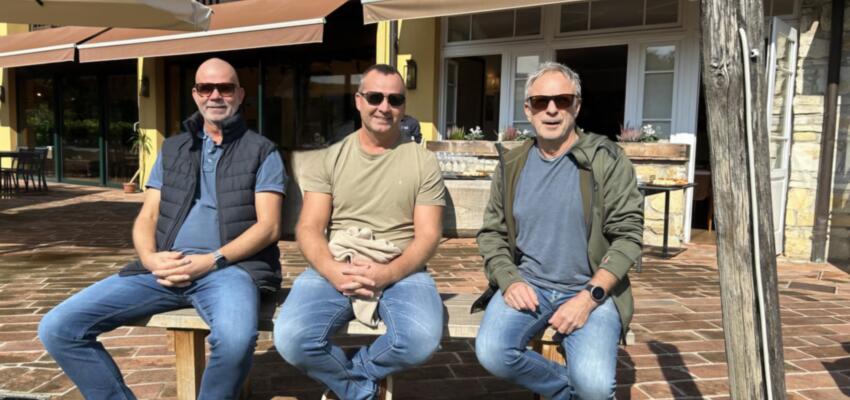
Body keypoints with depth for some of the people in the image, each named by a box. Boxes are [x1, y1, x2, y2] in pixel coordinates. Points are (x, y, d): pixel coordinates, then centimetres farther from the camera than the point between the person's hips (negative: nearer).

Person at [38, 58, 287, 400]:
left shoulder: (262, 151, 8)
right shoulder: (171, 149, 21)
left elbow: (268, 226, -2)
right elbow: (146, 218, 15)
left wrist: (212, 260, -15)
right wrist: (150, 258, -7)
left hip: (229, 266, -4)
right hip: (165, 267, 5)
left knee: (235, 339, -38)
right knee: (58, 328, -11)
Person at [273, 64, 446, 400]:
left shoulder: (423, 162, 6)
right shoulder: (331, 158, 9)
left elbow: (428, 235, 1)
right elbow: (308, 229, 3)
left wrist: (389, 273, -18)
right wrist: (333, 271, -19)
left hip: (401, 271, 0)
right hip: (335, 269, 1)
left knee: (422, 339, -32)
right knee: (291, 339, -27)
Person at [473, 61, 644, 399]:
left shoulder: (606, 159, -3)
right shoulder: (512, 165, 7)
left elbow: (628, 234, -6)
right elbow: (491, 233, 11)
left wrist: (589, 297, -16)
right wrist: (510, 281, -8)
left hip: (590, 290, -3)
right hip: (526, 284, 3)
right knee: (491, 353, -24)